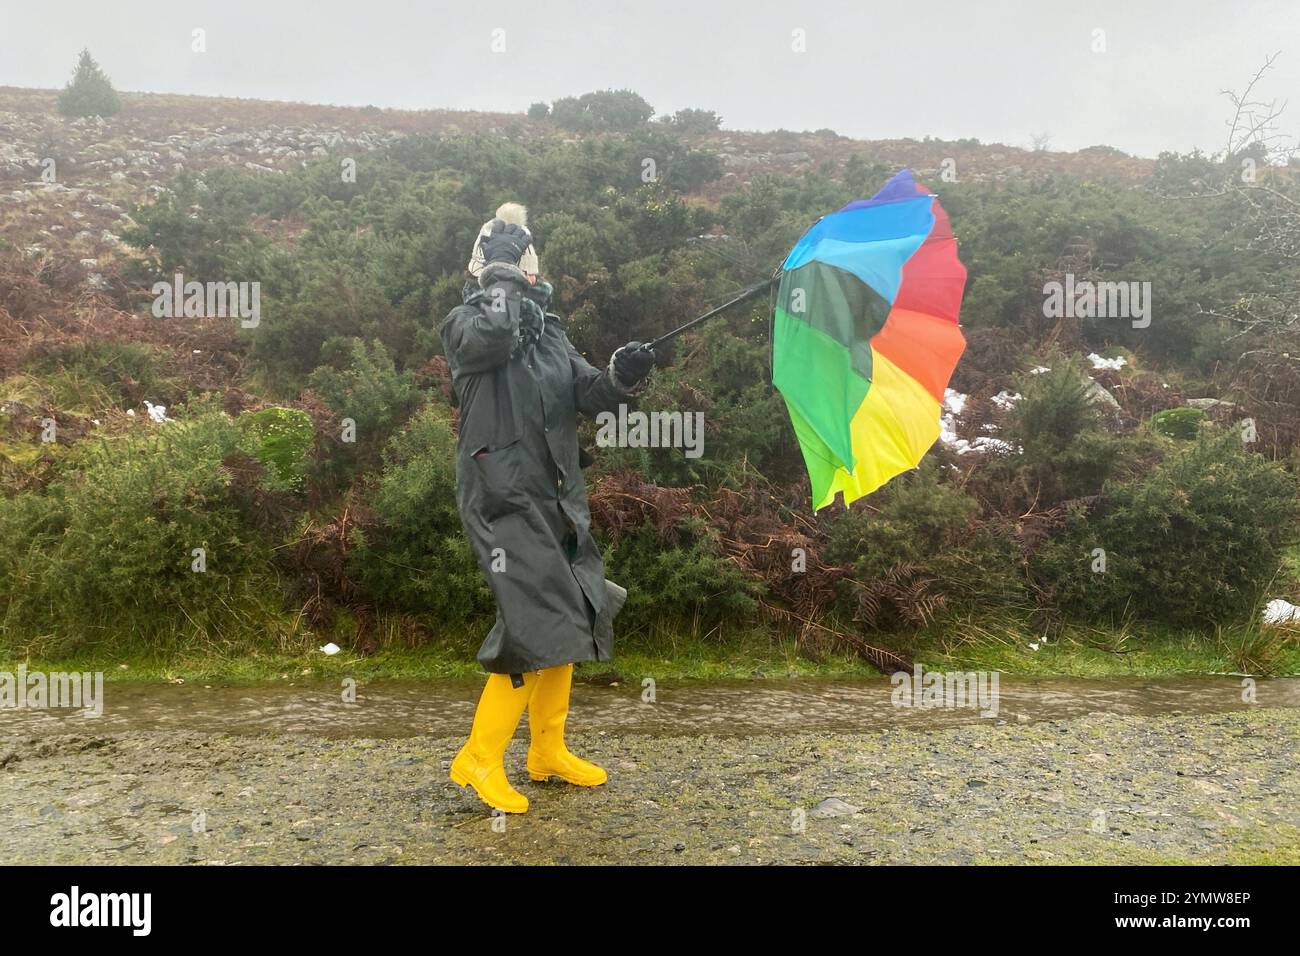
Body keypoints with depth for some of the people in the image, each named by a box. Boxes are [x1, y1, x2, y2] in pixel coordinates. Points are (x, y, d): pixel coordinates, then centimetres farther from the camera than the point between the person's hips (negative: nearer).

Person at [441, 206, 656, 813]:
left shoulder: (549, 333, 15)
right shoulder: (468, 322, -4)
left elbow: (589, 394, 8)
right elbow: (492, 337, -29)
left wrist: (621, 378, -13)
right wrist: (501, 275, -14)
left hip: (555, 500, 8)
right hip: (503, 498, -8)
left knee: (572, 618, 12)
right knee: (538, 622, -15)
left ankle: (547, 752, 26)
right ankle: (479, 758, -2)